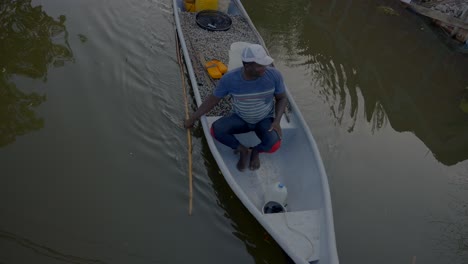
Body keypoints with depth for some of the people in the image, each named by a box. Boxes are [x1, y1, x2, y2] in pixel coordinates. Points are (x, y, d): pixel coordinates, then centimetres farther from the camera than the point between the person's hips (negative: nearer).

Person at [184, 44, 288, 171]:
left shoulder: (274, 75, -20)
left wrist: (277, 121, -21)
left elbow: (282, 99, -4)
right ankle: (243, 150, -1)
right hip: (240, 119, 1)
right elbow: (212, 100, -7)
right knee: (215, 129, -27)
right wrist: (192, 119, -2)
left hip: (265, 120, 0)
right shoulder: (230, 79, -22)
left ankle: (256, 151, 7)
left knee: (274, 145, -31)